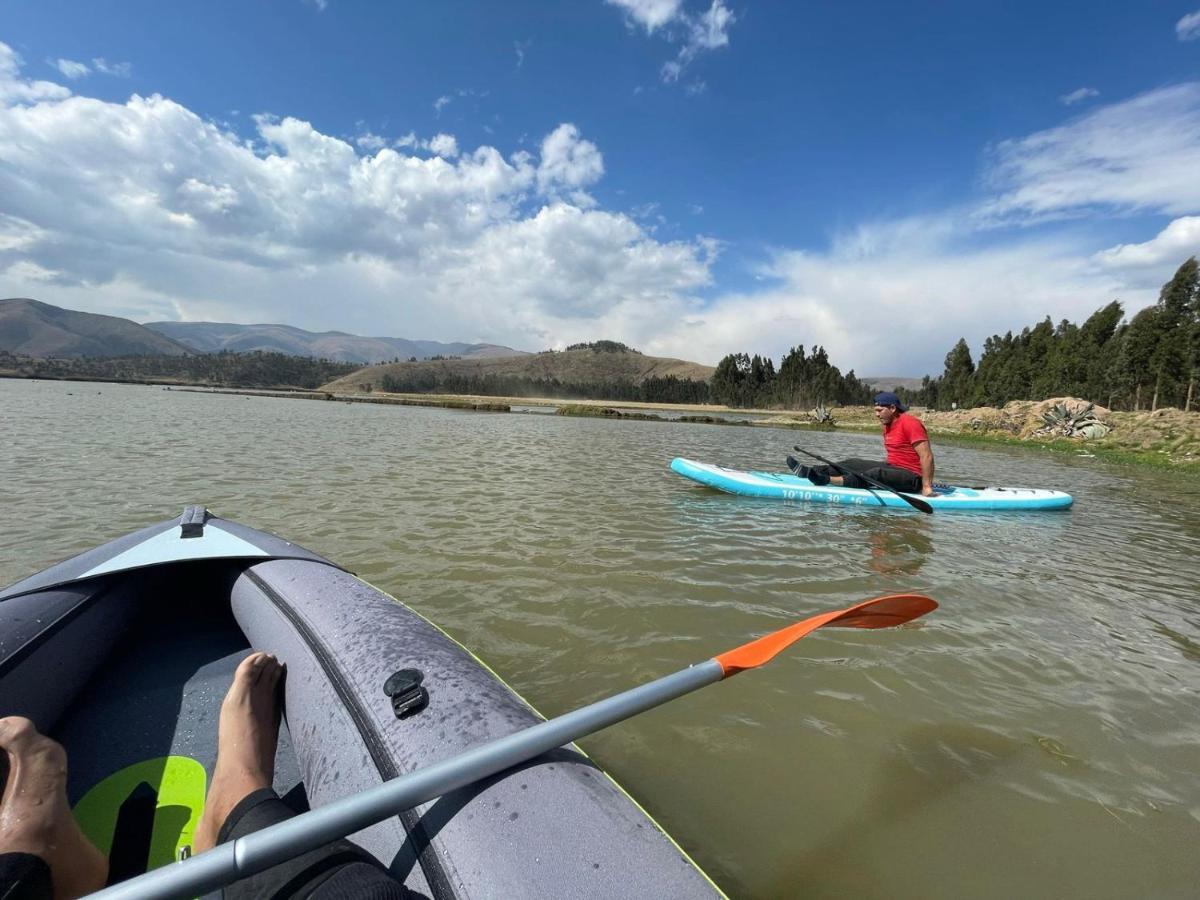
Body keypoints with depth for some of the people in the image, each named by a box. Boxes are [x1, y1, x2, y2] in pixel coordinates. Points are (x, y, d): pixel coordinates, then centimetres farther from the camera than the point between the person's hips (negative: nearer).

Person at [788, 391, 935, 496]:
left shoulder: (909, 423, -16)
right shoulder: (887, 425, 12)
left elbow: (927, 456, -21)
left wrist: (927, 486, -23)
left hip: (913, 478, -9)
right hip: (894, 469, 9)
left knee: (876, 473, -34)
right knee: (853, 464, -1)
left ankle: (828, 480, -48)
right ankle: (808, 471, -11)